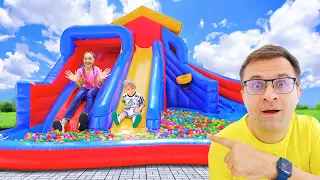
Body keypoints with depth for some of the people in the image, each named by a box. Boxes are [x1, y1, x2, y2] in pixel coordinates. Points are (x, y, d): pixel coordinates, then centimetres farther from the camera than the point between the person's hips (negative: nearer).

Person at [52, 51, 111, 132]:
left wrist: (101, 80, -38)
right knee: (78, 96, -33)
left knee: (89, 94, -37)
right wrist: (75, 81, -29)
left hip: (94, 89, -1)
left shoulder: (96, 70, -9)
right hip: (85, 88, 1)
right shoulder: (80, 70, -4)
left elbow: (99, 85, -15)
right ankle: (63, 123, -49)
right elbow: (79, 86, -7)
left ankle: (85, 117, -60)